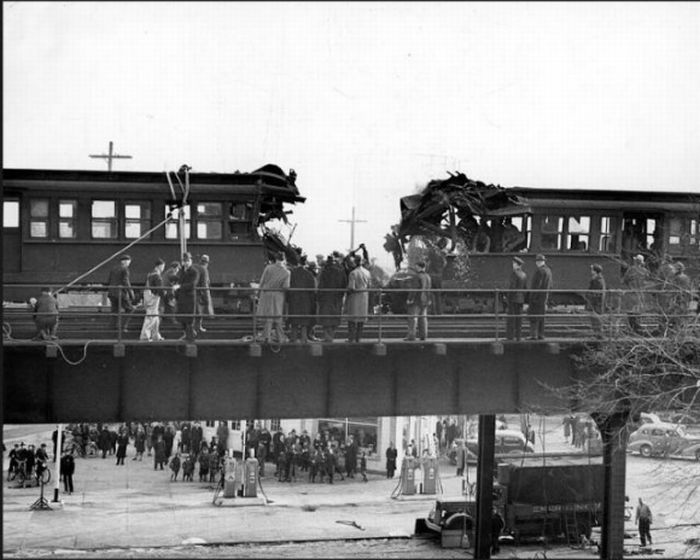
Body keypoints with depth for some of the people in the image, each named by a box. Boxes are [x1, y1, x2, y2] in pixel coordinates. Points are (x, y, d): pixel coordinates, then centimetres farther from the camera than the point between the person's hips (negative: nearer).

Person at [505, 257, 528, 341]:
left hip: (513, 298, -8)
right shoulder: (524, 274, 9)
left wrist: (507, 298, -14)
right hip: (520, 299, 8)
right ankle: (518, 336, 9)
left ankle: (510, 336, -6)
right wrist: (523, 300, 18)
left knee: (511, 318, -5)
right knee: (518, 318, 8)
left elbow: (512, 287, -20)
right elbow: (525, 288, 12)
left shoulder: (514, 274, -15)